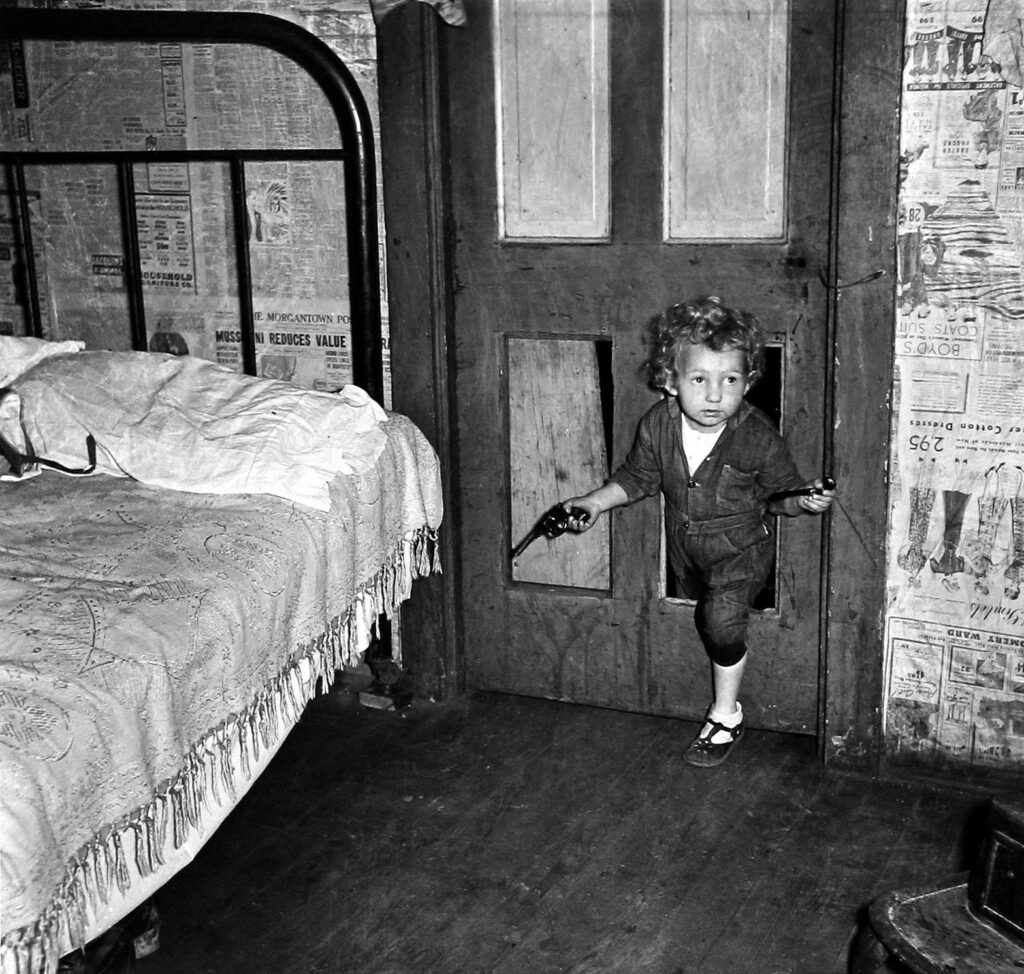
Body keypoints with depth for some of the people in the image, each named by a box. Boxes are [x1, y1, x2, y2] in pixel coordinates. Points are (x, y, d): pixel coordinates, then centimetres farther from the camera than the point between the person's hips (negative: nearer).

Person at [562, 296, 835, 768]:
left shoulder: (759, 438, -27)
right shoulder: (658, 425, -18)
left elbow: (779, 494, -12)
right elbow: (638, 477, -1)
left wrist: (805, 500, -32)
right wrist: (595, 502, -10)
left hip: (742, 547, -5)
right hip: (685, 545, 5)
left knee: (721, 618, -18)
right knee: (698, 600, 23)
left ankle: (726, 715, 3)